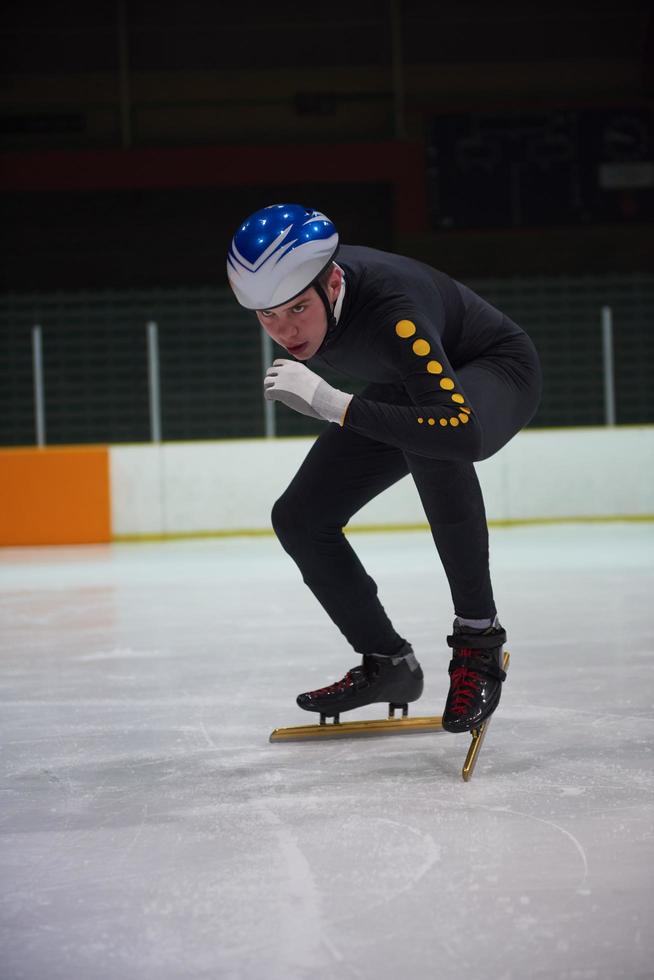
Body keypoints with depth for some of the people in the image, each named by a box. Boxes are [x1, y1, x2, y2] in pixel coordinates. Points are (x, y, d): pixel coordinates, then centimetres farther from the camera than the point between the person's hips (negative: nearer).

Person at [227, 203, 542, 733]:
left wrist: (336, 404, -53)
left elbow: (462, 431, -53)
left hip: (496, 371, -7)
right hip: (404, 385, 7)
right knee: (299, 518, -1)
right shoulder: (286, 286, -22)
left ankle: (479, 634, -26)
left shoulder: (391, 307, -43)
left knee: (434, 446, -41)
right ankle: (388, 664, 14)